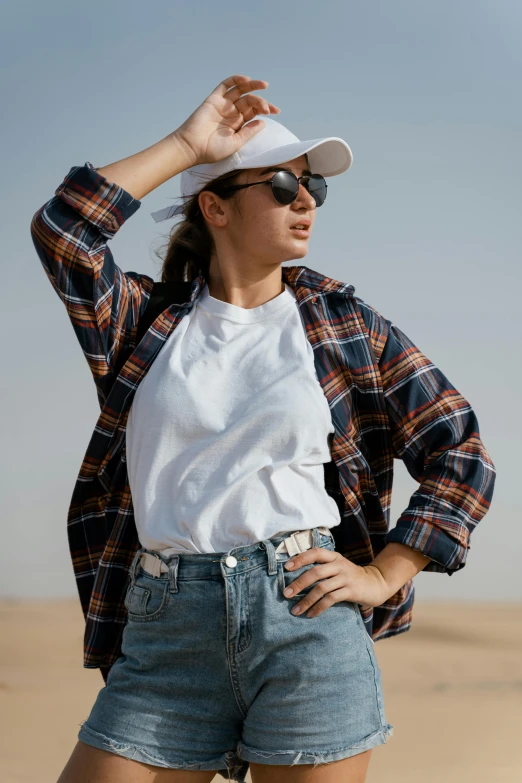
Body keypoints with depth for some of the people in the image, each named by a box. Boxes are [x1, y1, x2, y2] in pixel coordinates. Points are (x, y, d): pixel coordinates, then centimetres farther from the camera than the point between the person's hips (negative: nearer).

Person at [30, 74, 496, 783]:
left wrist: (383, 576, -1)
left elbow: (462, 454, 9)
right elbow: (62, 230, -7)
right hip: (166, 635, 1)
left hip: (308, 622, -1)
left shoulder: (347, 325, 9)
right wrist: (187, 145, -1)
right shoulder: (149, 320, 11)